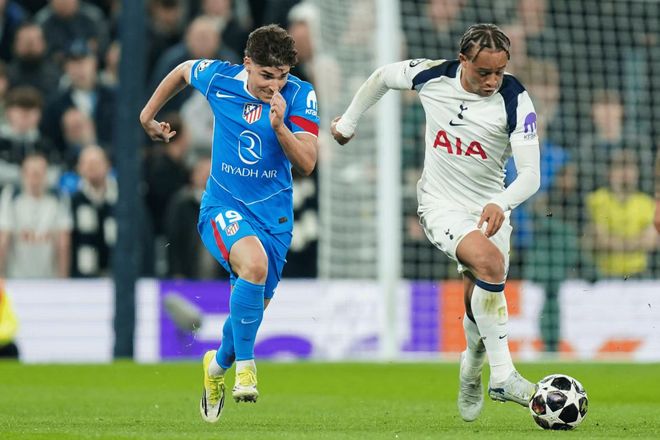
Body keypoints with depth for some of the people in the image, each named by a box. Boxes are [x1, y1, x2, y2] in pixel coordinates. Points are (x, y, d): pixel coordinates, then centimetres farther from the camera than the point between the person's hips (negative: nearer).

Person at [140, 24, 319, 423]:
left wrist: (280, 126, -33)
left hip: (274, 214, 2)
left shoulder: (300, 95, -13)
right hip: (224, 206, -2)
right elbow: (182, 71, 14)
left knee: (251, 309, 11)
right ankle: (245, 363, -21)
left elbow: (306, 165, -18)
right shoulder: (218, 78, -10)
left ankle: (219, 363, 44)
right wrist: (148, 116, 21)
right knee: (254, 263, -34)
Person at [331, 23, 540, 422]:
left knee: (479, 308, 2)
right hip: (441, 205, -2)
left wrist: (501, 204, -41)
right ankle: (503, 376, -27)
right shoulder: (432, 76, -13)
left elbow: (531, 173, -22)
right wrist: (348, 123, 20)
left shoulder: (515, 100, -18)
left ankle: (471, 373, 38)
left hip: (489, 209, 2)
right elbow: (382, 78, 9)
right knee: (488, 261, -30)